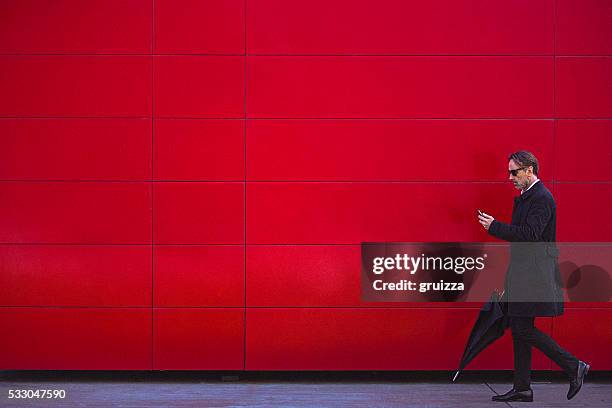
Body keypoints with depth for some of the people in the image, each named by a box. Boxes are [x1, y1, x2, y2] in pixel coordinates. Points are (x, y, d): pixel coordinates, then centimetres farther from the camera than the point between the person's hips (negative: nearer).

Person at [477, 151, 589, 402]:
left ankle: (574, 367, 1)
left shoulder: (541, 198, -14)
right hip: (523, 276, 10)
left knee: (523, 329, -9)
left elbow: (529, 234, -24)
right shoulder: (525, 197, 17)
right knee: (519, 329, 10)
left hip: (535, 275, -10)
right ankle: (522, 389, 16)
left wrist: (495, 226, -19)